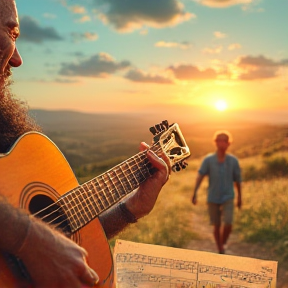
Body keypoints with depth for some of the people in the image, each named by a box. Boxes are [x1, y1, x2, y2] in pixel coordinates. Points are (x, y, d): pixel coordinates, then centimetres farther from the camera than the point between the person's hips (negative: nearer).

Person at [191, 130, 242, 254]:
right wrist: (194, 193, -31)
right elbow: (200, 176, -18)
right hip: (213, 198, 0)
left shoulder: (233, 160, -5)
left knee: (228, 224, -13)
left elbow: (237, 179, 6)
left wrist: (239, 197, 14)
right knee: (216, 226, 9)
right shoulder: (208, 159, -9)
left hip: (228, 198, 0)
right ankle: (220, 251, 27)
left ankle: (223, 243, 18)